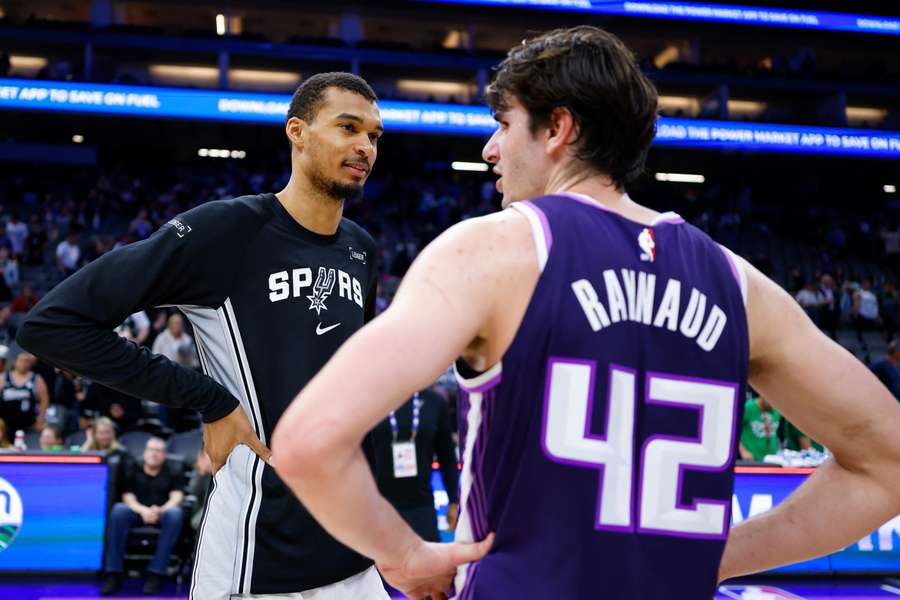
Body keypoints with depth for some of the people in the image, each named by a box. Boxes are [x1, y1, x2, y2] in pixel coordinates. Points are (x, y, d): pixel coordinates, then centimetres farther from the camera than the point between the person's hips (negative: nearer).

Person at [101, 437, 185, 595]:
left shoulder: (172, 474, 21)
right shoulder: (133, 472, 21)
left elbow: (176, 496, 3)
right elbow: (128, 497, 6)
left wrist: (161, 510, -20)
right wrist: (143, 510, -17)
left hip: (162, 513, -1)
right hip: (137, 513, 1)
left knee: (175, 514, -35)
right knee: (118, 510, -32)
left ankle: (156, 573, -34)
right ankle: (114, 575, -32)